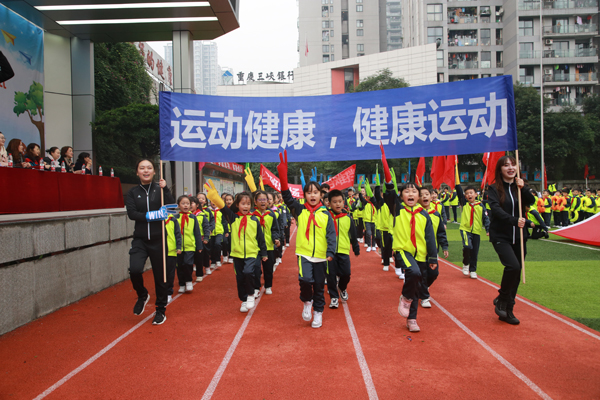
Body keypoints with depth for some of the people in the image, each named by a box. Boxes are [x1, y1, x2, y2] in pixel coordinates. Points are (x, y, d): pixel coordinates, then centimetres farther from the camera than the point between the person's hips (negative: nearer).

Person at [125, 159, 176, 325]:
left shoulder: (159, 189, 2)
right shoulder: (133, 192, 6)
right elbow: (131, 214, -7)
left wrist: (165, 189, -19)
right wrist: (152, 215, -16)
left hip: (158, 239, -1)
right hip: (140, 240, 1)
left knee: (160, 275, 5)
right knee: (135, 269, -19)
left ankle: (161, 310, 24)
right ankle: (142, 295, 13)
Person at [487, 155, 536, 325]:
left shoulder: (519, 186, 8)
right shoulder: (494, 188, -5)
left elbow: (531, 201, -6)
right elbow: (495, 209, -18)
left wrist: (523, 188, -20)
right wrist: (515, 220, -29)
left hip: (519, 236, 5)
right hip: (501, 236, -5)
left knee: (516, 273, 8)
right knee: (513, 266, -23)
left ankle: (508, 310, 21)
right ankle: (501, 300, 0)